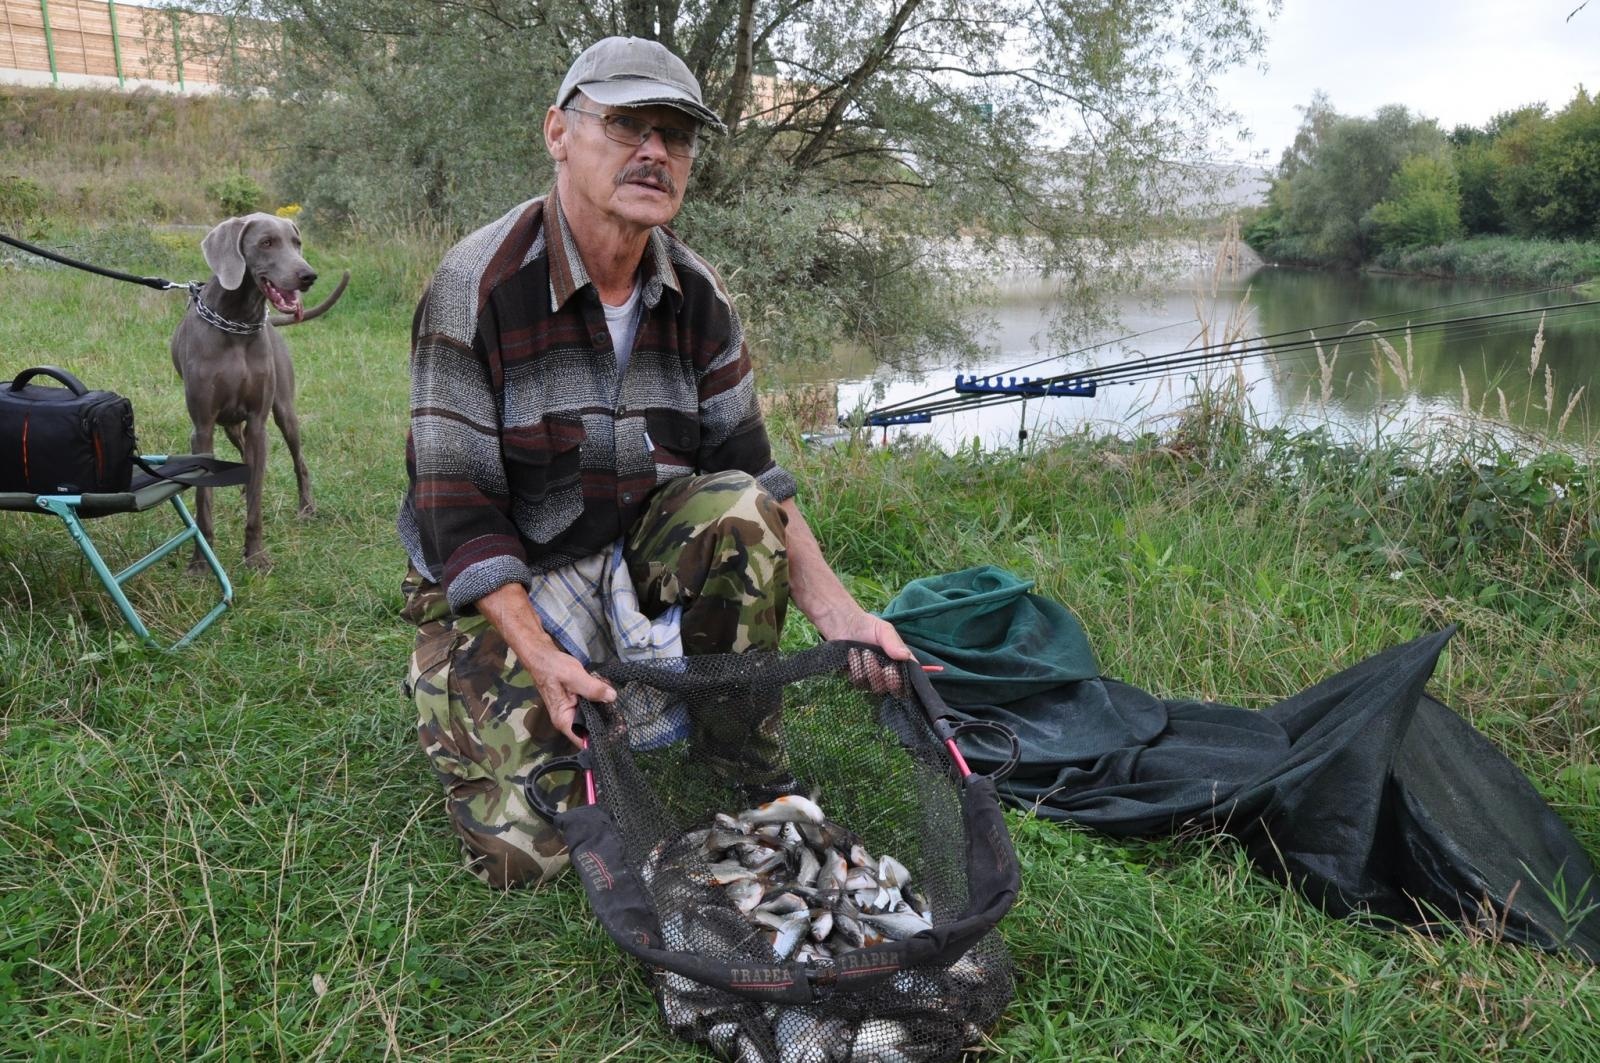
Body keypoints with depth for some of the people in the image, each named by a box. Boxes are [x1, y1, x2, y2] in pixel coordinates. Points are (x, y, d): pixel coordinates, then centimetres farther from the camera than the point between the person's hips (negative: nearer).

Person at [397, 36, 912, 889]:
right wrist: (541, 657, -30)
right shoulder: (479, 285, -19)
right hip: (501, 587, -4)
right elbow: (456, 508, -19)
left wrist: (836, 614, -16)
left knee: (738, 509, -26)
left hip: (636, 560, 4)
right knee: (531, 849, -15)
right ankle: (458, 698, 18)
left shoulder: (696, 296, -4)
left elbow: (751, 472, -4)